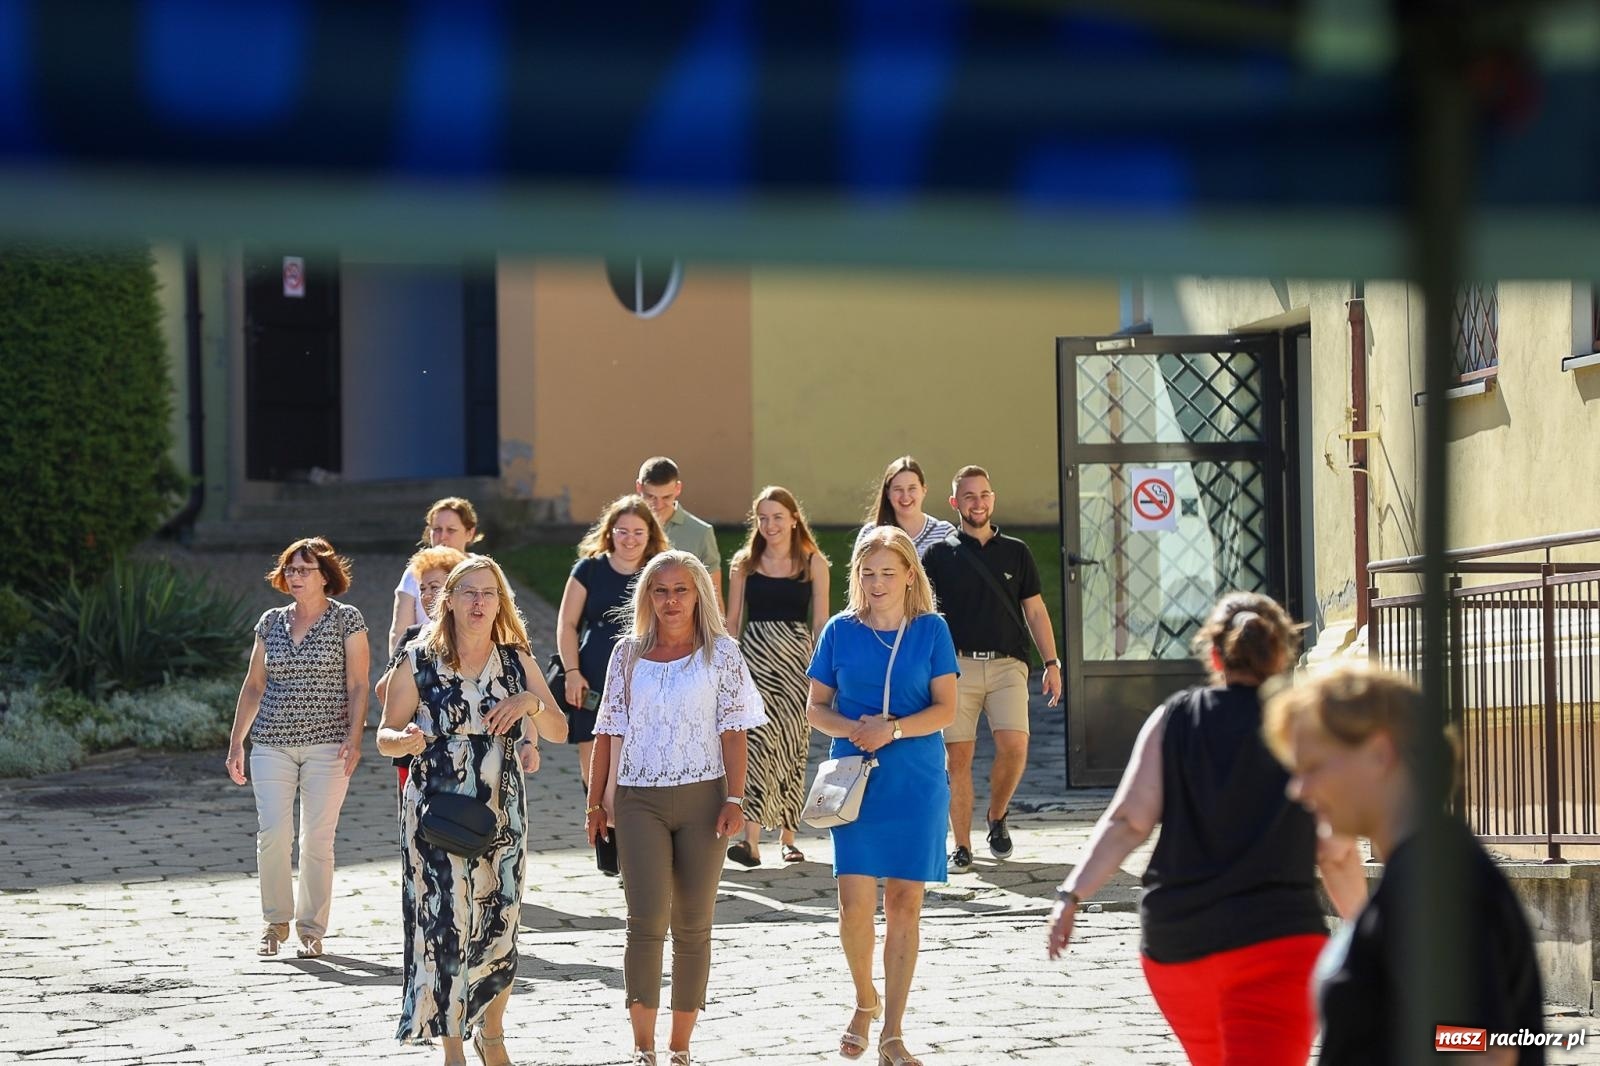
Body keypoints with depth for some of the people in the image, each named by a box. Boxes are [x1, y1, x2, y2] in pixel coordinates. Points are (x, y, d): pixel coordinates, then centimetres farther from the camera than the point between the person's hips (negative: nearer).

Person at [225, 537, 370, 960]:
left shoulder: (347, 620, 1)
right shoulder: (271, 623, 12)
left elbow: (358, 685, -2)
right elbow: (253, 686, 16)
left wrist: (354, 738, -14)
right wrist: (236, 743, 12)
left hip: (327, 744, -3)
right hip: (272, 743, 3)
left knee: (317, 840, -3)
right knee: (272, 833, -8)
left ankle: (312, 929, 7)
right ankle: (275, 921, 8)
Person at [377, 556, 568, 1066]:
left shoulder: (515, 660, 6)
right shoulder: (419, 660, -2)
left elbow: (557, 732, 8)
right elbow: (385, 736, 2)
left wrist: (530, 702, -12)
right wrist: (404, 741, -21)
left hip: (500, 811, 3)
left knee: (500, 922, 3)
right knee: (444, 925, -7)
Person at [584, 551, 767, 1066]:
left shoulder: (721, 652, 3)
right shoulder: (628, 653, 7)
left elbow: (732, 729, -1)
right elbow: (609, 729, 11)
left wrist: (735, 799, -9)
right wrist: (596, 799, 9)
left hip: (701, 796, 0)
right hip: (639, 799, 0)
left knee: (693, 924, 5)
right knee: (647, 920, -12)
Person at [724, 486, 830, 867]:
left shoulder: (813, 563, 4)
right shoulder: (744, 563, 7)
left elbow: (820, 621, 4)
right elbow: (732, 620, 10)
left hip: (797, 659, 0)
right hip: (754, 657, 0)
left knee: (792, 746, 5)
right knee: (757, 738, -16)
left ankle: (787, 837, 19)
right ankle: (751, 840, -24)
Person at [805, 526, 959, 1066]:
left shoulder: (931, 630, 1)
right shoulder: (840, 631, 4)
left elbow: (946, 709, -3)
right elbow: (815, 707, 7)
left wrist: (892, 729, -17)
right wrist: (853, 730, -13)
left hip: (916, 784, 0)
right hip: (855, 781, 0)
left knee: (905, 904, 1)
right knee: (855, 903, -7)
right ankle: (865, 999, 20)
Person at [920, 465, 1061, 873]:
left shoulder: (1016, 552, 14)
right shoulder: (939, 553, 8)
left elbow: (1035, 610, 15)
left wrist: (1051, 663, 7)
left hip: (1007, 663, 1)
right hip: (958, 664, -1)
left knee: (1014, 746, -17)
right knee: (958, 756, -3)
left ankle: (997, 818, 9)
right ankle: (961, 847, 5)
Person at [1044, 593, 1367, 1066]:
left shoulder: (1173, 720, 4)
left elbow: (1127, 821, -6)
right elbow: (1336, 852, 2)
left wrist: (1070, 896, -7)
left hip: (1173, 940, 3)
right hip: (1275, 938, -3)